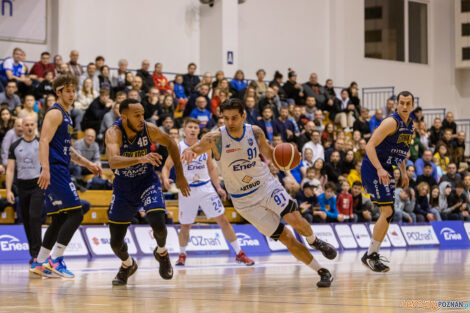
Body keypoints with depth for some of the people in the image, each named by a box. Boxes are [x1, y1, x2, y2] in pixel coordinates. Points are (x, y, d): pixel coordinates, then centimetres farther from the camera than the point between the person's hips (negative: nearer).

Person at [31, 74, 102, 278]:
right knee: (75, 213, -14)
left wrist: (88, 164, 25)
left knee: (59, 220, 10)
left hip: (60, 172, 10)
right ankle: (54, 259, -14)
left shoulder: (66, 116, 22)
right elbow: (44, 142, -19)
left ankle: (39, 263, 13)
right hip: (55, 170, -10)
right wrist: (45, 169, -30)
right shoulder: (55, 113, -8)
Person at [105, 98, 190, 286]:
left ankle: (161, 253, 9)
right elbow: (113, 161, -45)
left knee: (158, 223, -25)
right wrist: (140, 159, -60)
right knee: (116, 243, 2)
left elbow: (171, 144, 3)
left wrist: (180, 175, 3)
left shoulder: (149, 130, -17)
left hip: (148, 182, 0)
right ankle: (127, 265, 37)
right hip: (123, 187, 0)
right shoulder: (114, 133, -26)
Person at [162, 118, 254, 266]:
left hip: (206, 188, 2)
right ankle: (182, 254, 30)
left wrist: (218, 187, 7)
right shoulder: (178, 148, -5)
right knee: (185, 226, 5)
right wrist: (165, 179, -20)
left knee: (223, 220, -3)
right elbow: (166, 167, 1)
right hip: (187, 191, -2)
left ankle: (239, 253, 2)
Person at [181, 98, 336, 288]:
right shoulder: (215, 138, -16)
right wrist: (189, 152, -48)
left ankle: (315, 242, 10)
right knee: (286, 238, -6)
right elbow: (193, 150, -23)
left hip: (267, 185, 2)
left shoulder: (255, 133, -7)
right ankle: (322, 272, 5)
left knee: (295, 219, -23)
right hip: (244, 200, -1)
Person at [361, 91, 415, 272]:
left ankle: (373, 255, 18)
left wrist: (403, 172, 17)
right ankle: (370, 255, -7)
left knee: (387, 214, 10)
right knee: (387, 211, -14)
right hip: (373, 169, -9)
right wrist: (379, 169, -34)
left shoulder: (409, 124, 11)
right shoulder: (392, 122, -18)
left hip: (385, 171, 9)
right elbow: (370, 145, -24)